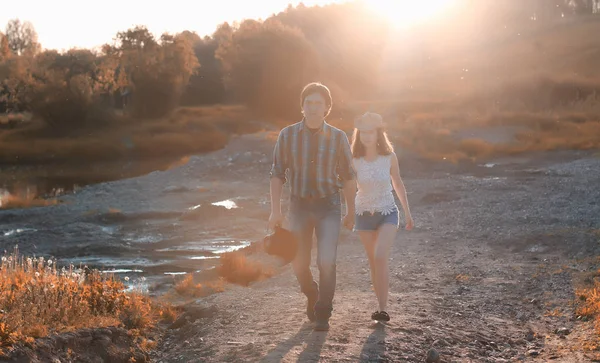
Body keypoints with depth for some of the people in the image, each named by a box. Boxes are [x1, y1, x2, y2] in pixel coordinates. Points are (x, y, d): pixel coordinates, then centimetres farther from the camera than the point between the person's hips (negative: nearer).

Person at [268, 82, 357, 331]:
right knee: (299, 263, 8)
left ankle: (323, 314, 4)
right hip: (299, 205, 1)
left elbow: (348, 177, 4)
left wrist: (350, 212, 7)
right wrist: (275, 211, -5)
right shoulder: (287, 135, -4)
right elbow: (277, 174, 1)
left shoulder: (337, 137, -4)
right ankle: (312, 295, 40)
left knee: (327, 261, -13)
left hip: (329, 206, -1)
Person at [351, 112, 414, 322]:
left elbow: (398, 184, 4)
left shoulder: (389, 157, -9)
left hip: (387, 213, -2)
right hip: (364, 215, 2)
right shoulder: (354, 161, -9)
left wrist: (407, 212, 10)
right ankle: (382, 306, 20)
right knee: (373, 262, 9)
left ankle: (383, 309, -17)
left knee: (380, 257, -20)